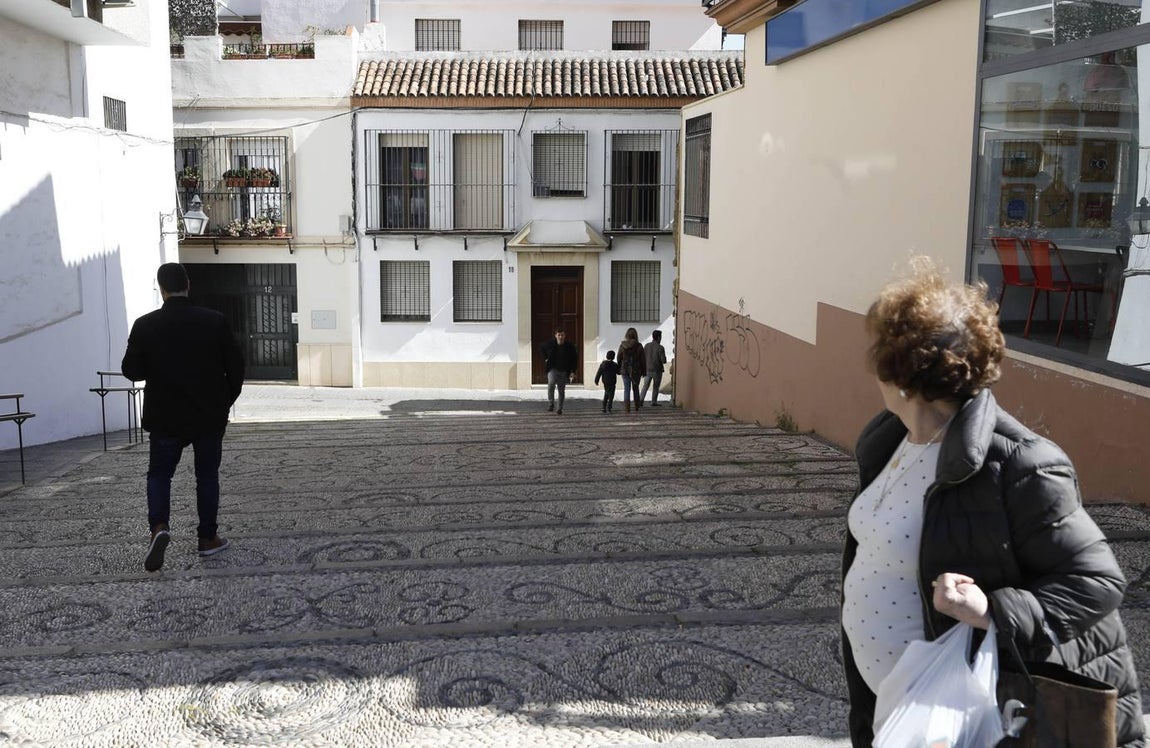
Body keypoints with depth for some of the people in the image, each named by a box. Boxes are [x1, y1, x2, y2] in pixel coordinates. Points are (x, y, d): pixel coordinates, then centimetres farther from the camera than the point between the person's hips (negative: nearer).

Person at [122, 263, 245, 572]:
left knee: (159, 474, 11)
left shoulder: (145, 325, -8)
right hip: (210, 417, 1)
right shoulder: (214, 321, -6)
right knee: (207, 476, 13)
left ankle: (159, 527, -12)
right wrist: (225, 402, 12)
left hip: (165, 418, -1)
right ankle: (208, 538, 17)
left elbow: (131, 370, -3)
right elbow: (235, 367, -2)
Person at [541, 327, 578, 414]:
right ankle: (551, 404, -20)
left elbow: (575, 359, 4)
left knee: (562, 390, 6)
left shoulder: (570, 346, -6)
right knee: (551, 384, -26)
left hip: (564, 371, 1)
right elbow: (543, 349, 19)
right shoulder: (550, 344, -4)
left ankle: (560, 408, 19)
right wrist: (545, 359, 9)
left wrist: (573, 371, -4)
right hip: (553, 369, -1)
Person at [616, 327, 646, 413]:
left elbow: (618, 358, 3)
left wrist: (619, 369, 15)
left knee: (627, 389, 4)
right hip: (636, 370, 0)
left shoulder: (622, 345, -5)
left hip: (625, 370, 0)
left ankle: (627, 408, -4)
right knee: (635, 388, 16)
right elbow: (642, 360, -4)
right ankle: (637, 407, 21)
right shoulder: (639, 346, -8)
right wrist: (644, 371, 5)